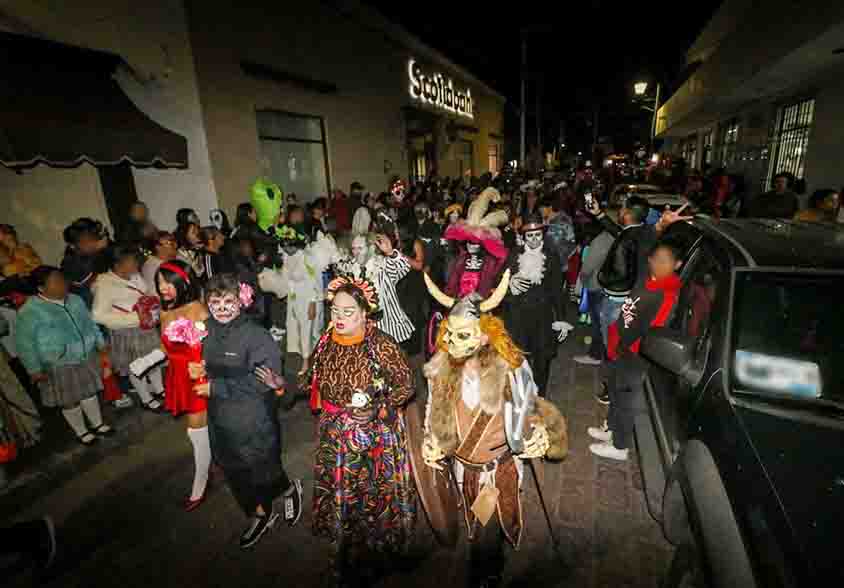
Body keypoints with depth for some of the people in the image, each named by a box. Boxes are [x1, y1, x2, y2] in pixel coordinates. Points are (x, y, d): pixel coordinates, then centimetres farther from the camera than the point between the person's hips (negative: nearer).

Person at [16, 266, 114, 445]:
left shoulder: (75, 300, -1)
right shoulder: (30, 311, -18)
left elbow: (89, 322, 13)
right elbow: (25, 343, -12)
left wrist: (100, 343, 14)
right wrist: (35, 369, -10)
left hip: (87, 358, 5)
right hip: (59, 367, -4)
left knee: (90, 392, 19)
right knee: (69, 402, 13)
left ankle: (97, 424, 38)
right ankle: (81, 432, 34)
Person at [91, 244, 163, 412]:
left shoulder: (135, 276, -3)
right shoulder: (104, 284, -22)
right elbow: (99, 315, -24)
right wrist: (134, 318, -27)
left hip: (147, 327, 6)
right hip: (126, 333, -6)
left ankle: (159, 389, 44)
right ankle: (146, 399, 34)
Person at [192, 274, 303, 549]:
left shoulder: (256, 335, -23)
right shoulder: (208, 331, -1)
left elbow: (264, 380, -27)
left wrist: (216, 387, -23)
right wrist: (200, 370, -4)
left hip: (253, 422, -7)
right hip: (220, 419, 7)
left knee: (262, 472, 10)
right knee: (234, 472, 22)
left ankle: (290, 489, 44)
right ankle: (260, 514, 47)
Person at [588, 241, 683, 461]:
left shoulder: (668, 296, -25)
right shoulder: (649, 282, 3)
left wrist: (625, 349, -16)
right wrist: (613, 341, 9)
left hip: (633, 358, -9)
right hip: (619, 350, 9)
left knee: (625, 402, 8)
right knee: (614, 391, 25)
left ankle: (619, 447, 28)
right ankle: (610, 429, 46)